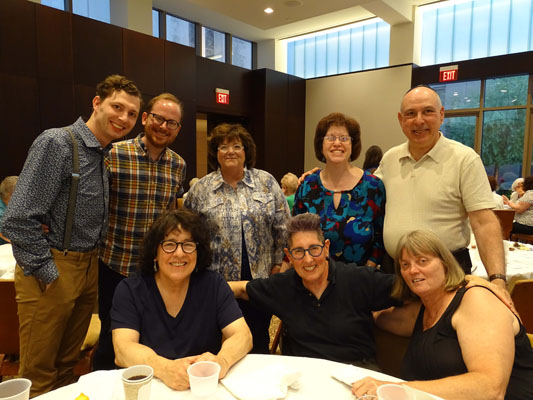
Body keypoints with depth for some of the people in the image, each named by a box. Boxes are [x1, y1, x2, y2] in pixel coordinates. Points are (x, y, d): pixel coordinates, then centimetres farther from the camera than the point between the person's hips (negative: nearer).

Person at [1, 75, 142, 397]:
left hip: (90, 268, 7)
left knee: (67, 363, 21)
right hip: (52, 270, -7)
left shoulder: (106, 154, 8)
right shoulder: (56, 143, -16)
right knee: (39, 373, 10)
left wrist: (92, 261, 8)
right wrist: (49, 274, -16)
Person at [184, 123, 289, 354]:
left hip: (259, 276, 0)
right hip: (217, 279, 0)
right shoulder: (201, 188, 2)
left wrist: (278, 263, 1)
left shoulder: (266, 182, 2)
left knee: (258, 341, 11)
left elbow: (282, 225, 3)